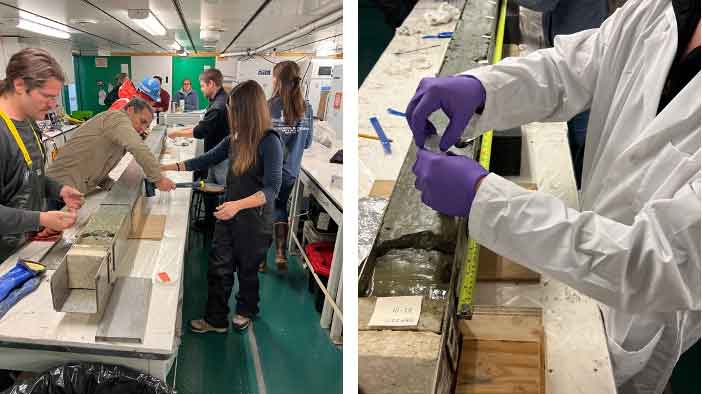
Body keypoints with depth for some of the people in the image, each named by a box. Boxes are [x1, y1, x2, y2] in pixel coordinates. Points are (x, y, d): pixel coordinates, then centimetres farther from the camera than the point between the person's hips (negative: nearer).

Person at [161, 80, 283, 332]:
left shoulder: (269, 142, -21)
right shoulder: (236, 139, -1)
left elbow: (271, 189, -24)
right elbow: (207, 160, 11)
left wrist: (238, 205, -36)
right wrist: (168, 168, 9)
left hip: (254, 219, -6)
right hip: (228, 214, 6)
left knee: (247, 269, 15)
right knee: (219, 268, 10)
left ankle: (246, 311, 40)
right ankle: (216, 320, 25)